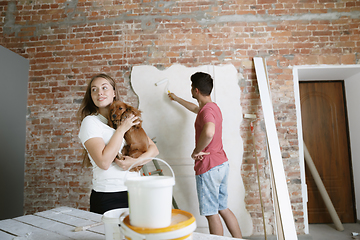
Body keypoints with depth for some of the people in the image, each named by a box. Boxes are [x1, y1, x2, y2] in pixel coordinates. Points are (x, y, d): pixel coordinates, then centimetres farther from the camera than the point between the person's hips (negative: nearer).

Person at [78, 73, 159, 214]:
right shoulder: (90, 122, -7)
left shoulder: (127, 119, 9)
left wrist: (136, 161, -13)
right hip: (107, 197, -4)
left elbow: (153, 148, 6)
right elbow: (104, 162, -20)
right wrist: (122, 129, -15)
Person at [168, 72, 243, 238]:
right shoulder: (212, 106, 14)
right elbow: (195, 108, 36)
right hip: (222, 164, 10)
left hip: (209, 167, -10)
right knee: (223, 209, 18)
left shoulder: (207, 110, -18)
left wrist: (196, 151, -23)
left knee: (211, 213, 3)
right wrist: (176, 99, 47)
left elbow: (209, 132, -40)